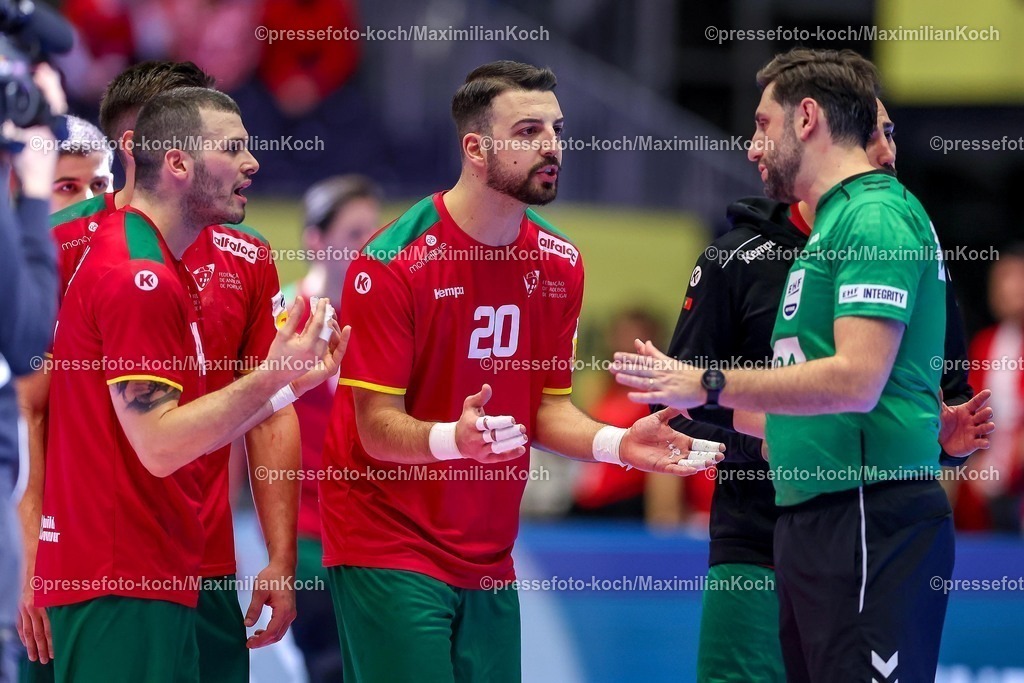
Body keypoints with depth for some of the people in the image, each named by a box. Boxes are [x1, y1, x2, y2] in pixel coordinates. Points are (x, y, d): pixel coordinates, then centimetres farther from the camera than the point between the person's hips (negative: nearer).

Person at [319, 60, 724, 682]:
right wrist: (453, 439, -35)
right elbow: (378, 426, -15)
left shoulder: (559, 264, 5)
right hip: (390, 548, -6)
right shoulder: (392, 264, -14)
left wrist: (619, 445, -8)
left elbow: (547, 406, 11)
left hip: (489, 556, 6)